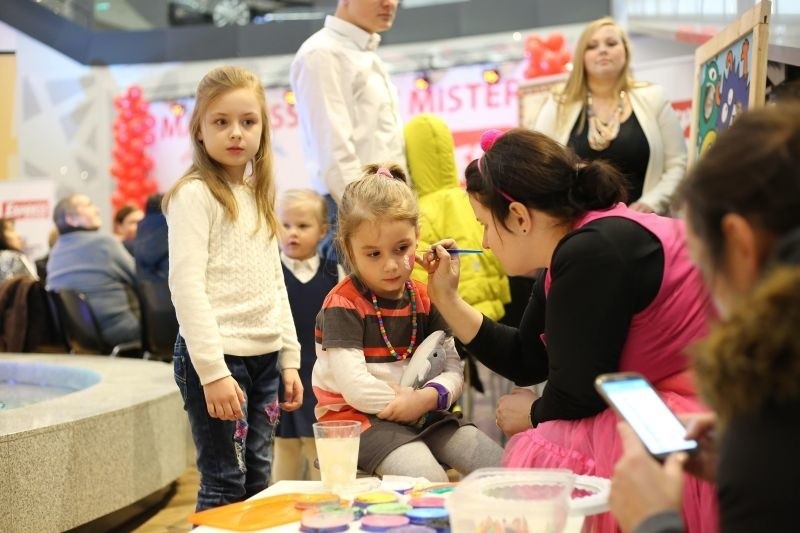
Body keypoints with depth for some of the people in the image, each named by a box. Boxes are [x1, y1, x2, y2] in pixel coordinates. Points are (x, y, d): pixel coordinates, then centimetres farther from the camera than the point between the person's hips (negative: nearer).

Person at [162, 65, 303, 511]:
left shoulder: (258, 196, 15)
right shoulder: (194, 194, -8)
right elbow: (187, 286, -15)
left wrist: (290, 358, 13)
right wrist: (213, 371, -20)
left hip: (265, 358, 7)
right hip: (218, 358, -7)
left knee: (258, 484, 11)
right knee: (224, 488, -3)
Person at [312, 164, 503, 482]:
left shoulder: (424, 299, 9)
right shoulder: (343, 306, -10)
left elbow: (454, 372, 3)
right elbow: (355, 388, -19)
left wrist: (428, 397, -18)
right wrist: (406, 405, -11)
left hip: (421, 413, 6)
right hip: (356, 418, -6)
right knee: (428, 480, -31)